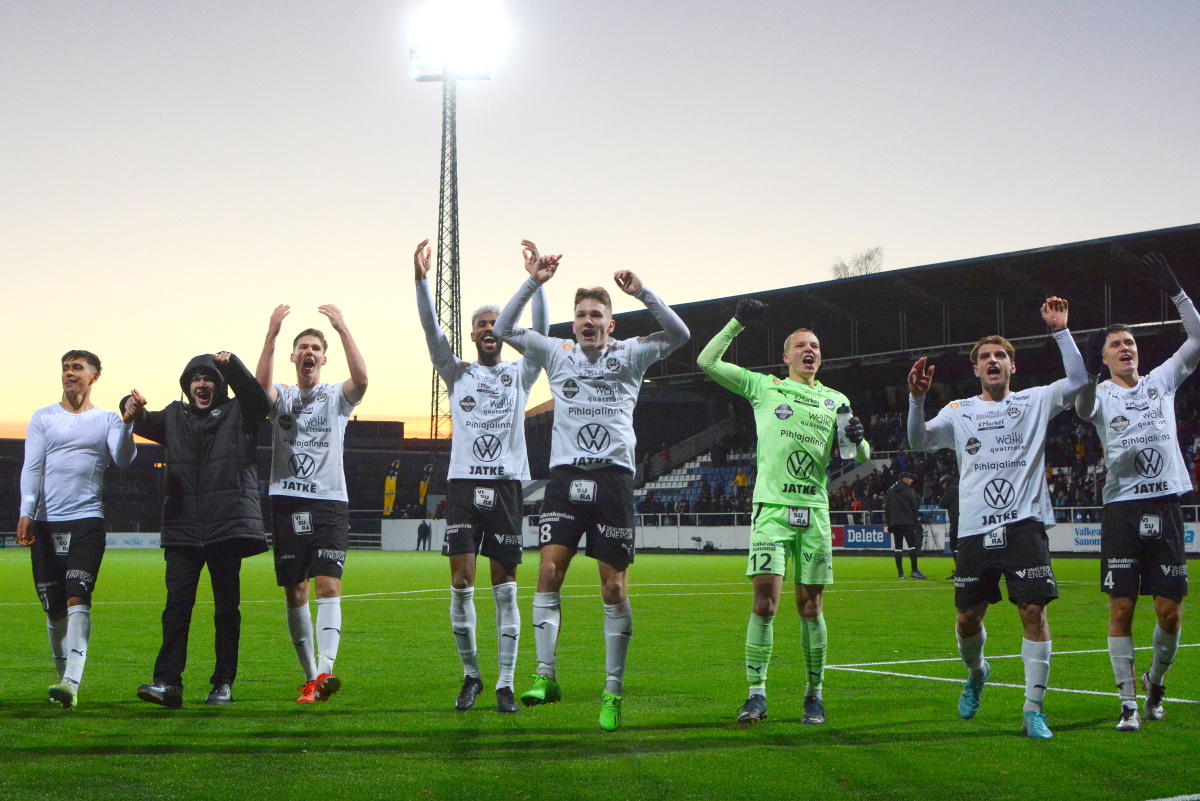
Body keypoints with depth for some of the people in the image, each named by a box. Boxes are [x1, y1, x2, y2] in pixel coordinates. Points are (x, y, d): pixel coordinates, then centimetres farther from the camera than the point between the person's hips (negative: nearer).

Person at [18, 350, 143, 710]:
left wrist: (127, 422, -23)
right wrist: (26, 513, -8)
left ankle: (71, 683, -24)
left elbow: (123, 459, -7)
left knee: (78, 599, -16)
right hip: (46, 523, 2)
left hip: (88, 521, -2)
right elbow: (31, 467, 5)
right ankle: (63, 677, 18)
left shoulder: (107, 420, 9)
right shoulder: (43, 418, 12)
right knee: (53, 608, 4)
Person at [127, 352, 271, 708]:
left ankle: (224, 684, 9)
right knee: (177, 603, -7)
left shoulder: (238, 414, 9)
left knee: (227, 607, 3)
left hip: (228, 526, -2)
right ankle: (168, 682, -10)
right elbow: (142, 424, 9)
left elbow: (260, 401, -9)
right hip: (183, 530, 2)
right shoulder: (174, 417, 18)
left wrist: (233, 365, -22)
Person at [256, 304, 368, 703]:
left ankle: (325, 670, -25)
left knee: (328, 585, -14)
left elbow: (361, 378, -13)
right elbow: (260, 384, -12)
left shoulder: (337, 396, 10)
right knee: (294, 592, 3)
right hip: (287, 501, 1)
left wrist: (342, 328, -17)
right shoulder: (280, 396, 12)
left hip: (329, 502, -1)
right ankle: (309, 676, 13)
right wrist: (272, 332, -21)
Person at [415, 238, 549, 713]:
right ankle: (471, 675, 10)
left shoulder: (519, 374, 13)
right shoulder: (457, 374, 13)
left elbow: (540, 332, 1)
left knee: (505, 587, 0)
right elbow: (431, 331, 2)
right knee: (461, 582, -5)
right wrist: (421, 280, -11)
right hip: (464, 483, 0)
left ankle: (505, 684, 4)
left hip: (507, 484, 0)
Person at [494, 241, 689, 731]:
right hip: (566, 475, 2)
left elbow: (678, 335, -4)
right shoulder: (558, 354, 13)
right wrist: (533, 283, -3)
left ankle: (613, 692, 5)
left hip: (613, 477, -1)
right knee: (549, 570, -12)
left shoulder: (629, 355, 8)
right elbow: (504, 329, 6)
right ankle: (545, 676, -8)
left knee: (614, 588, -1)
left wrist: (642, 294, -14)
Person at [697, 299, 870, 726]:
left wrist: (857, 438, -2)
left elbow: (861, 459, 20)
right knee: (765, 601, -11)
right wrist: (737, 322, 3)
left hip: (815, 512, 2)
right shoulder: (763, 386, 10)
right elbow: (707, 361, 8)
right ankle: (757, 694, -5)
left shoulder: (836, 400, 17)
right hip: (772, 507, -2)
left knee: (811, 607, 3)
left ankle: (815, 694, 14)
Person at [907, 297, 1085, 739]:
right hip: (976, 530, 2)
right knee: (967, 618, 6)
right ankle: (976, 673, 38)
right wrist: (917, 399, -16)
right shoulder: (959, 411, 12)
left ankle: (1033, 711, -2)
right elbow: (919, 441, 0)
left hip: (1025, 524, -1)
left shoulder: (1034, 402, 10)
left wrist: (1061, 331, -10)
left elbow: (1077, 381, -3)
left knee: (1033, 612, -9)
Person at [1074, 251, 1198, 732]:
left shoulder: (1161, 381, 12)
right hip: (1121, 508, -2)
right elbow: (1083, 407, -18)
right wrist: (1089, 374, -36)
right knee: (1121, 608, -4)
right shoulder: (1100, 394, 5)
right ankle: (1128, 703, 3)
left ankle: (1155, 680, 27)